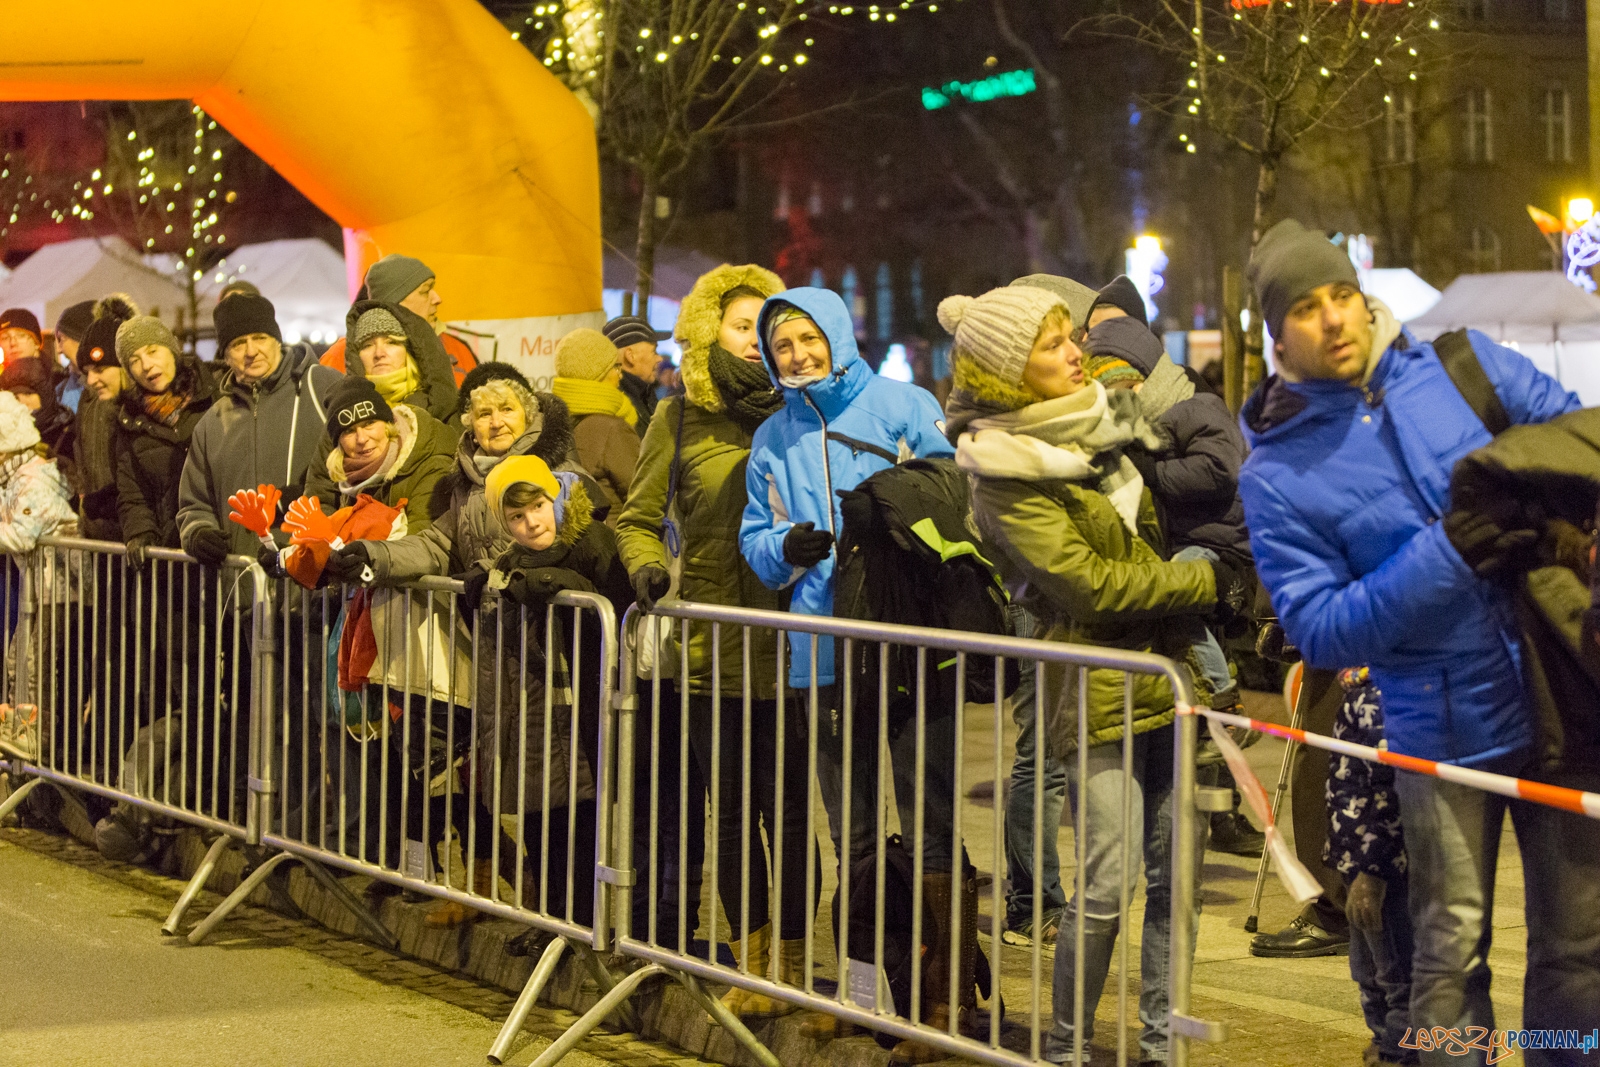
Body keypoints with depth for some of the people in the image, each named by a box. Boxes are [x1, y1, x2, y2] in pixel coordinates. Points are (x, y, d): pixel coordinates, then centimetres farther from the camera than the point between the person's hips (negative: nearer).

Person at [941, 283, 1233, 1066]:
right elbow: (1092, 586, -16)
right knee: (1106, 881, -7)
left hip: (1167, 671, 7)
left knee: (1173, 871, 8)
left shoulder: (1103, 423, 10)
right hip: (1098, 691, -7)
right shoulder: (1003, 477, -12)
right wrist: (1208, 582, -10)